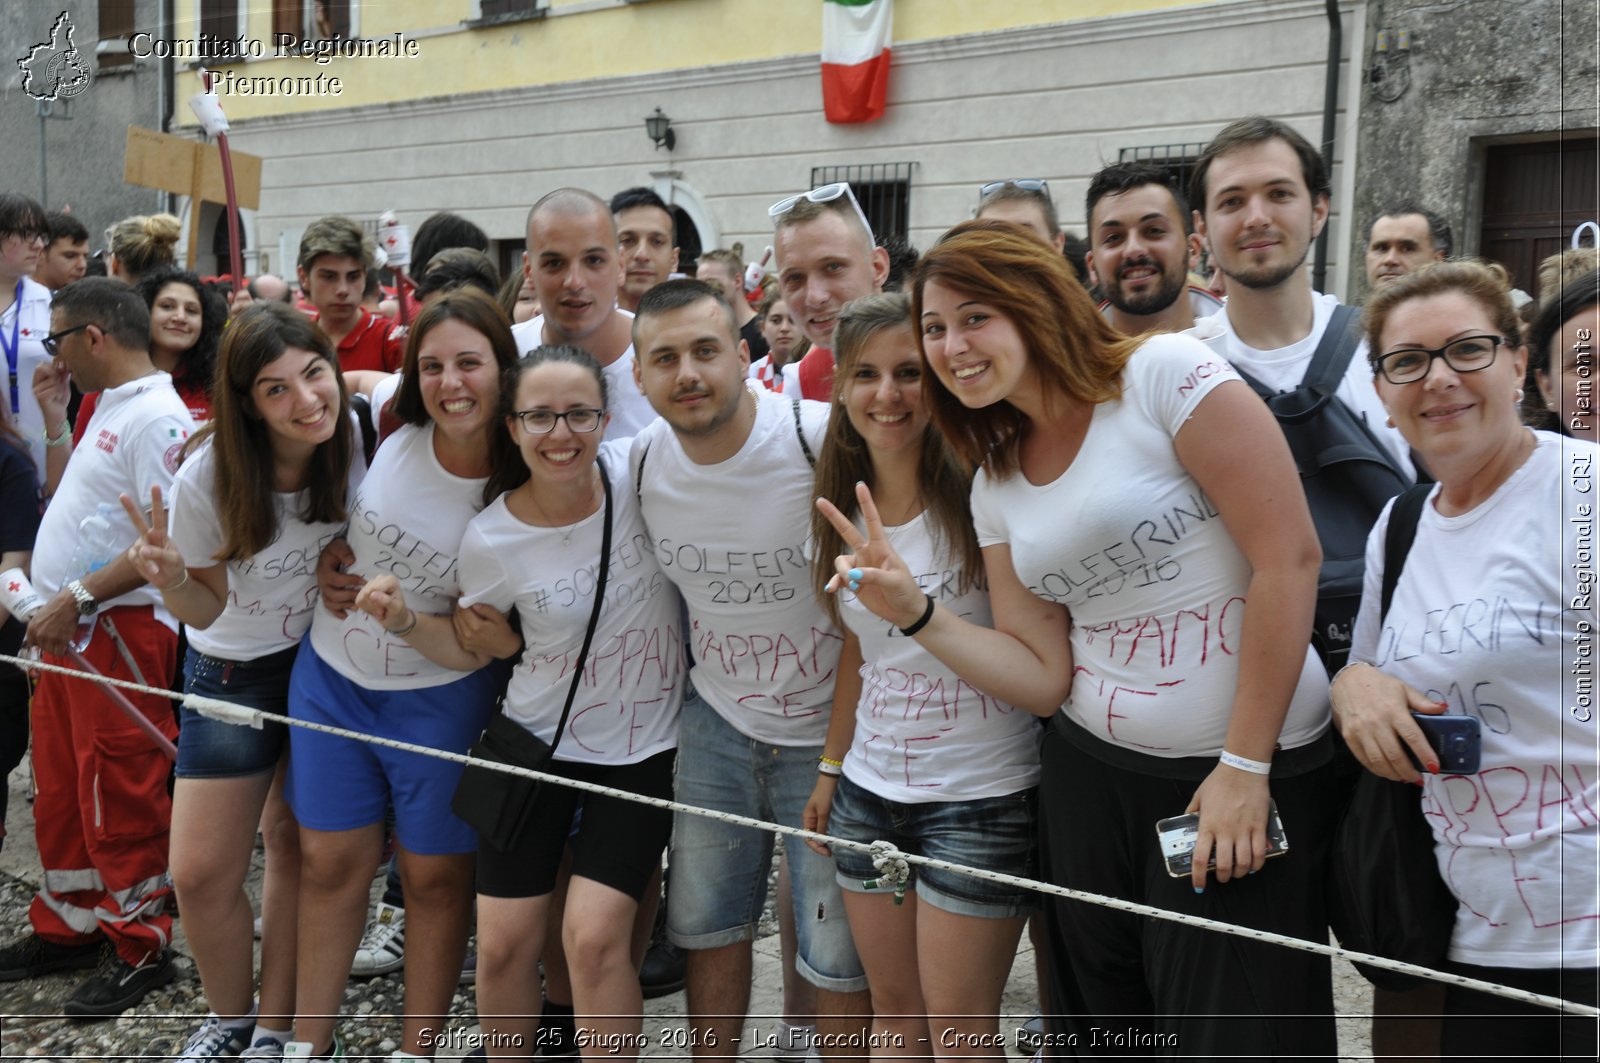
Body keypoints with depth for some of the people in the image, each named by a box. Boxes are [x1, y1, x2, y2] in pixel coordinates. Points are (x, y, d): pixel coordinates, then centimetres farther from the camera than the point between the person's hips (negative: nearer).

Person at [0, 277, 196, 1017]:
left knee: (121, 800, 1)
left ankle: (141, 946, 15)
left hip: (119, 635, -10)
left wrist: (77, 597, -23)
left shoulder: (156, 418, -17)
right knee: (61, 791, 18)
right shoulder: (110, 409, 14)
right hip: (68, 631, 10)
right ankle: (69, 926, 32)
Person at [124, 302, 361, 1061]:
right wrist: (172, 579, -33)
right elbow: (206, 606, -11)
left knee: (296, 845, 11)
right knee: (201, 875, 1)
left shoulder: (355, 436, -21)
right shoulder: (208, 477, -23)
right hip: (235, 676, -1)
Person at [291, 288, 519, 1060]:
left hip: (440, 699, -3)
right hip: (331, 679, 3)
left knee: (435, 877, 10)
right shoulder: (384, 432, -12)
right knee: (329, 864, 14)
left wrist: (403, 615, -18)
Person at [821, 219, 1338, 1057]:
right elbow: (1044, 676, 5)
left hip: (1251, 774, -6)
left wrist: (1246, 766, -15)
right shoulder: (995, 484, 9)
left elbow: (1289, 558, -16)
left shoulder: (1165, 374, -11)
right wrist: (914, 612, -8)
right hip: (1090, 775, 6)